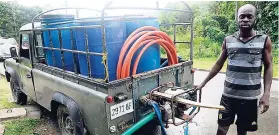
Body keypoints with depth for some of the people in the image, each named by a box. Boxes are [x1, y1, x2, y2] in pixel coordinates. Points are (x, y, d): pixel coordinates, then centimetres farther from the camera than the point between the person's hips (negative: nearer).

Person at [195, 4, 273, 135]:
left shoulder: (264, 40, -2)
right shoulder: (228, 40, 2)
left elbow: (268, 67, 0)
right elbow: (218, 64, 8)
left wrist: (266, 94, -9)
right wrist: (203, 83, 5)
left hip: (251, 96, -1)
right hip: (228, 94, 1)